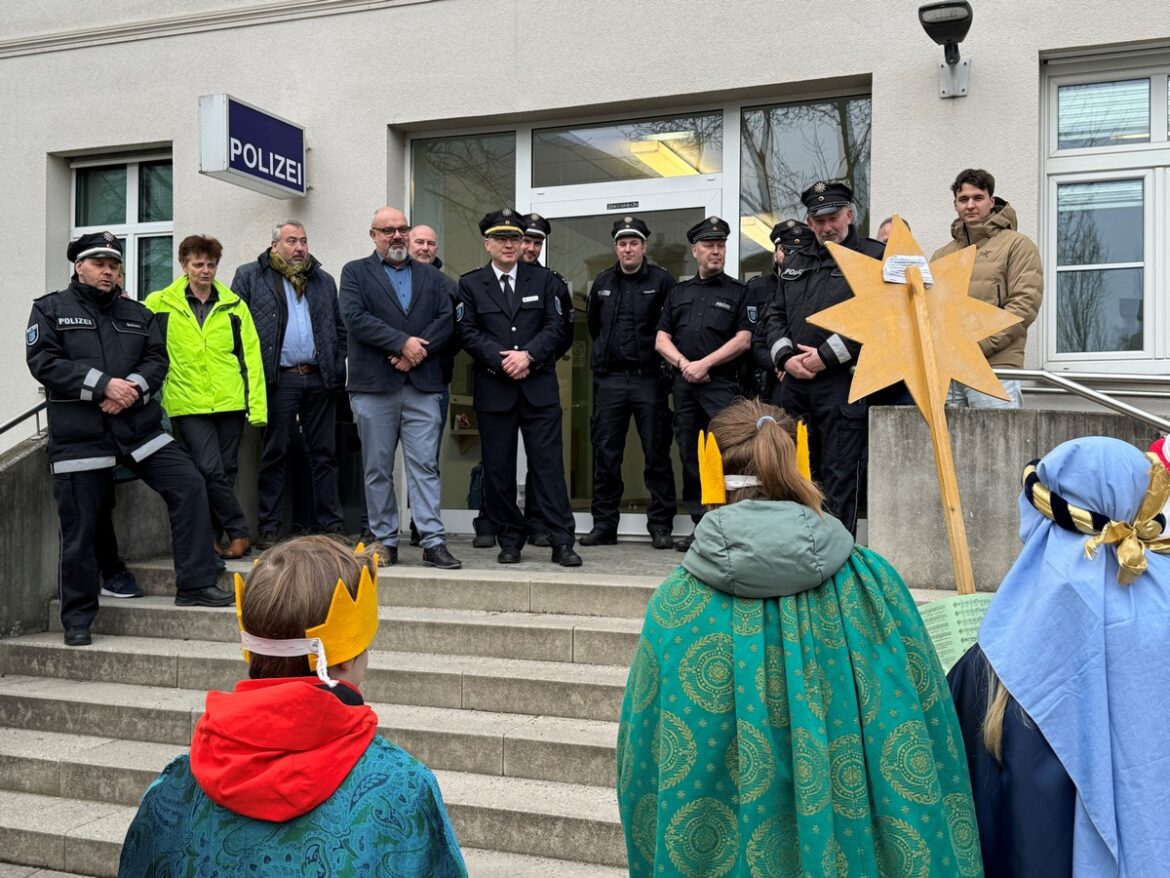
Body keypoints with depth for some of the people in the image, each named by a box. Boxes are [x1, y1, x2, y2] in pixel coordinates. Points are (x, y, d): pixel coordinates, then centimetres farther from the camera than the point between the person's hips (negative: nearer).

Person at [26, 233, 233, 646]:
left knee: (189, 485, -9)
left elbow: (157, 359, 7)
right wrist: (104, 385, -17)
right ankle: (77, 620, 16)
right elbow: (43, 362, -8)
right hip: (79, 436, -3)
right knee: (78, 529, 1)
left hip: (139, 426, 4)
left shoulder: (138, 314, 16)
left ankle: (195, 585, 0)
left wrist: (133, 388, -14)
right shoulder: (50, 309, 5)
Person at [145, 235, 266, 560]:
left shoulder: (233, 305, 8)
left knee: (225, 473, 6)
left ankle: (211, 538, 18)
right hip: (189, 405, -2)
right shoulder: (161, 302, 3)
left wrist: (257, 405, -1)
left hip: (230, 402, 2)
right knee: (211, 470, -13)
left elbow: (250, 356, 5)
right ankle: (238, 532, 1)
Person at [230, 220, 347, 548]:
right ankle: (269, 528, 7)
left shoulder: (324, 281, 17)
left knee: (324, 454, 6)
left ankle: (332, 525, 11)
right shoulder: (250, 276, 6)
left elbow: (339, 329, 18)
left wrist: (338, 371, 6)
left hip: (319, 378, 3)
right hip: (278, 380, -3)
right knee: (274, 455, 1)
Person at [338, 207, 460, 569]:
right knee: (378, 469, 4)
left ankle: (433, 542, -2)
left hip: (422, 384, 2)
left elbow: (445, 320, 4)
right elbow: (355, 318, -8)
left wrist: (415, 352, -11)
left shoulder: (431, 276, 16)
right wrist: (403, 343, -13)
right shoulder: (355, 272, 8)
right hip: (373, 385, -1)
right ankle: (385, 542, 12)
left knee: (425, 465, -2)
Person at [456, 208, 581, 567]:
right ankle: (510, 540, 14)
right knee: (498, 468, 3)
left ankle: (562, 542, -1)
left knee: (548, 463, -3)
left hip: (539, 387, 0)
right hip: (493, 388, 0)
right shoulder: (470, 284, 8)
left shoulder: (543, 280, 11)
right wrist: (502, 360, -12)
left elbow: (554, 326, 3)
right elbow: (468, 333, 0)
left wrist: (528, 355, -12)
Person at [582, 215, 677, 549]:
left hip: (648, 378, -3)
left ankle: (660, 526, 7)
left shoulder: (662, 281, 0)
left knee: (657, 454, 0)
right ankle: (604, 525, 12)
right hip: (609, 380, 4)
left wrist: (662, 359, 1)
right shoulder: (602, 283, 12)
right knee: (605, 454, 5)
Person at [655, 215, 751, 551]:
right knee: (690, 456, 6)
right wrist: (684, 364, -5)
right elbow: (661, 340, 13)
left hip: (721, 384, -4)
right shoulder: (678, 293, 19)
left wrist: (705, 363, -10)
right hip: (684, 384, 5)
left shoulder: (737, 291, 8)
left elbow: (743, 339, -3)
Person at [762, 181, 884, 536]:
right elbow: (774, 315, 19)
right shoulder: (795, 261, 20)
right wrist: (785, 357, 1)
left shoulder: (872, 256, -1)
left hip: (843, 381, -6)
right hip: (794, 382, 6)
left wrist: (827, 356, -13)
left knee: (840, 475, -4)